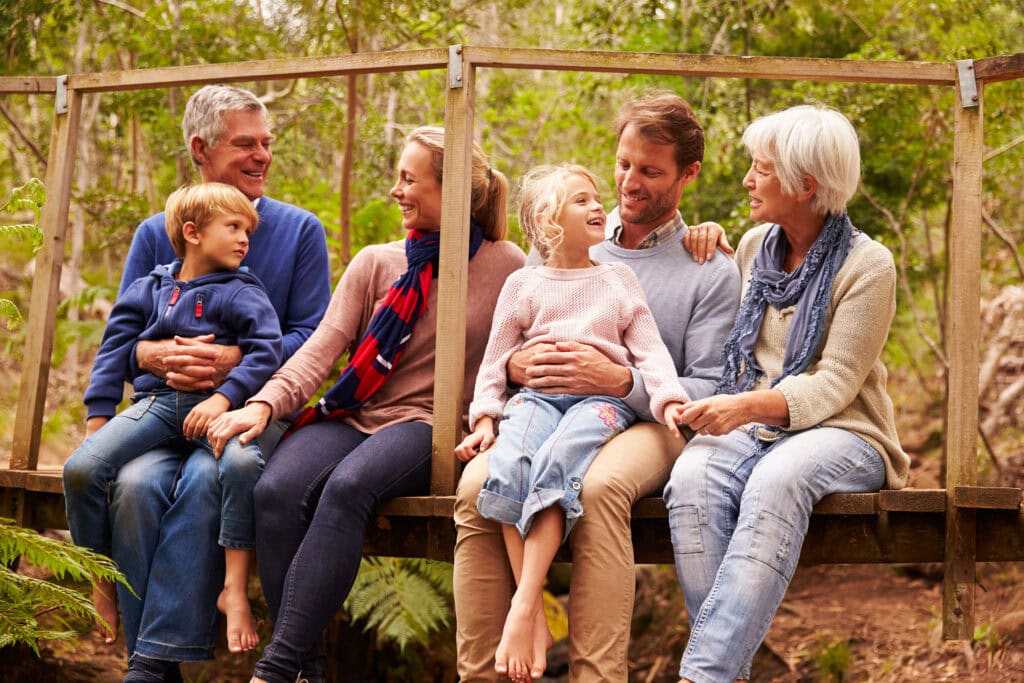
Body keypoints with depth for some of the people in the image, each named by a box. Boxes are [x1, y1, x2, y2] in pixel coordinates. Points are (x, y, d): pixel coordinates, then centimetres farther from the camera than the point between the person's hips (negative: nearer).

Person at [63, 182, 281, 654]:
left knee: (243, 463, -36)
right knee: (81, 468, -19)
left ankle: (234, 588, -27)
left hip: (214, 406, -3)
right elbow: (114, 349, 18)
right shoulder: (149, 290, 18)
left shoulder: (241, 293, 8)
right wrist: (98, 415, 9)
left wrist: (224, 398, -20)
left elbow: (266, 350, -6)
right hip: (156, 401, 3)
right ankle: (101, 582, -1)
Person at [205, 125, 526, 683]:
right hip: (351, 416, 4)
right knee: (278, 490, -29)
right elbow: (322, 347, 2)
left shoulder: (506, 266, 6)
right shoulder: (374, 263, 13)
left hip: (426, 426, -4)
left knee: (347, 487, -36)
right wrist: (266, 403, -15)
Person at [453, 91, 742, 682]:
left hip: (645, 422, -3)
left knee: (599, 487, -40)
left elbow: (709, 392, 1)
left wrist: (620, 381, -16)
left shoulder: (712, 272, 11)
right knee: (477, 485, -30)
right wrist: (517, 366, -4)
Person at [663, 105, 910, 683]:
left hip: (838, 433, -4)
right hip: (746, 423, 4)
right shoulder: (755, 245, 14)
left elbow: (833, 385, -12)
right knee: (692, 479, -32)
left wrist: (751, 406, -28)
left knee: (777, 480, -39)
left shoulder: (867, 265, -5)